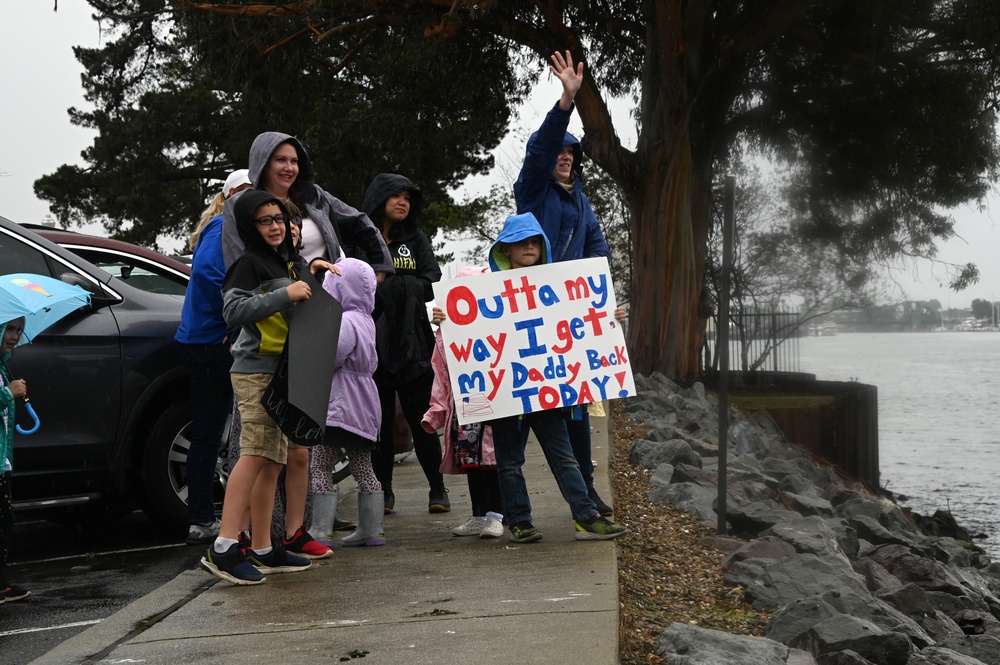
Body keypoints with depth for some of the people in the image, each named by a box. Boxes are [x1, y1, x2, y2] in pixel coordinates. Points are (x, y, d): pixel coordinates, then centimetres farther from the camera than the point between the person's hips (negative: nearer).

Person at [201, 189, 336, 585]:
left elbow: (301, 310, 35)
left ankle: (263, 551, 12)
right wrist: (285, 295, -20)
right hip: (255, 373, -9)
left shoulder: (287, 262, 21)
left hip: (280, 373, 9)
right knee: (255, 454, -20)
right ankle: (225, 548, -25)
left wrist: (312, 272, 16)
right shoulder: (249, 263, -5)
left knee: (272, 462, 8)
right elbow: (233, 311, -17)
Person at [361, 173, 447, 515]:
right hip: (372, 342, -1)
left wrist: (385, 284, -11)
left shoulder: (416, 240, 13)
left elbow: (431, 284, 1)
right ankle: (384, 491, 12)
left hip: (413, 342, 2)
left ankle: (437, 488, 12)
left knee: (421, 418, 3)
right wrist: (404, 286, -18)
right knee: (380, 419, 3)